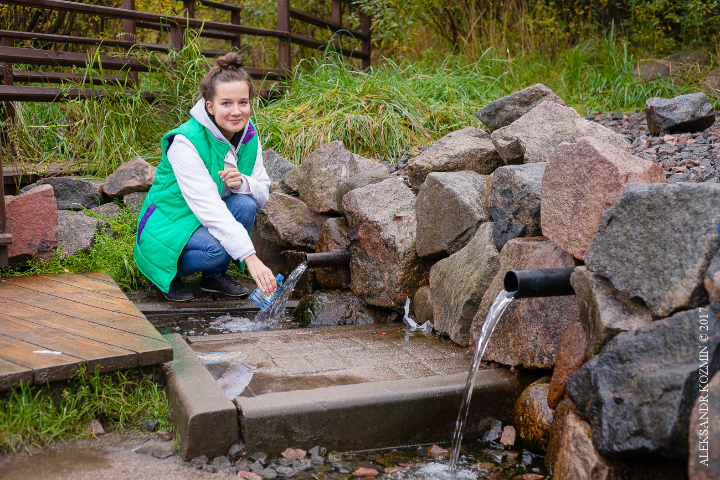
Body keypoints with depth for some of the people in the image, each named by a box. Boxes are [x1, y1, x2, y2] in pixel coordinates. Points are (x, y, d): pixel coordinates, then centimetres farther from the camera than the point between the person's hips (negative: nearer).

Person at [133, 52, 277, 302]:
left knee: (245, 204, -23)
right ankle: (167, 273, -1)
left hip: (211, 221, 6)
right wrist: (251, 258, -39)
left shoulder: (249, 136, -5)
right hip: (167, 226, -6)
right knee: (216, 248, -33)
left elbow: (263, 195, -1)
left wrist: (243, 183, -27)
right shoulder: (186, 141, -26)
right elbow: (207, 206, -33)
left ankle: (215, 276, -1)